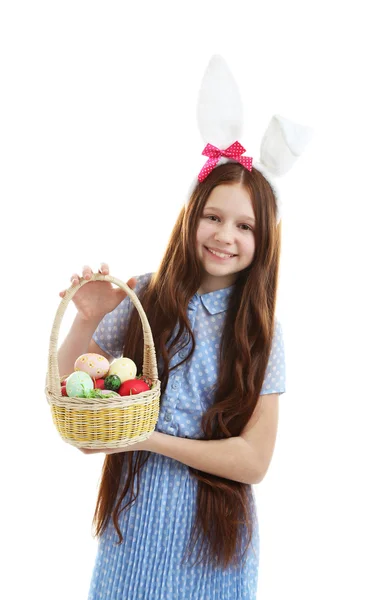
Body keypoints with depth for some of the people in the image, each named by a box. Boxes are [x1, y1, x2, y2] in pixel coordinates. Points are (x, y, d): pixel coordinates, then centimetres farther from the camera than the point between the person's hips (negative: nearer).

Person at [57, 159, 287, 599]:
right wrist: (87, 319, -19)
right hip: (133, 509, 1)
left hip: (214, 523, -1)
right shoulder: (141, 298, -8)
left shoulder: (260, 331, -9)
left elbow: (254, 461, -12)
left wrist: (151, 438, -22)